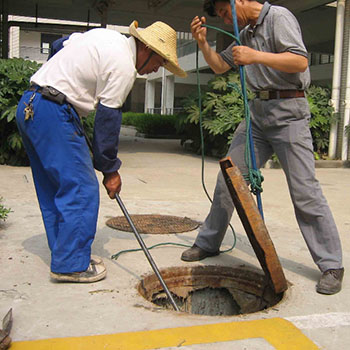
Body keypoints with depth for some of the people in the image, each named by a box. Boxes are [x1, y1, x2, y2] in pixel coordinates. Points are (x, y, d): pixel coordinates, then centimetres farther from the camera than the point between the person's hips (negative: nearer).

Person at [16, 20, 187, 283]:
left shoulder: (106, 35, 16)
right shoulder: (124, 66, -12)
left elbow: (61, 45, 27)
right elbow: (108, 119, -11)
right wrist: (110, 169, -2)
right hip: (53, 113, -11)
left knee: (53, 189, 13)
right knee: (81, 189, -7)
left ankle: (66, 254, 23)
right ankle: (71, 265, 0)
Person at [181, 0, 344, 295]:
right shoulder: (246, 33, 18)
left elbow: (300, 61, -18)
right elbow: (220, 66, 26)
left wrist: (256, 56, -26)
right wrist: (203, 42, 9)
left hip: (288, 111, -8)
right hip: (258, 111, 8)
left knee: (304, 190, -9)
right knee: (228, 177, 8)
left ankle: (331, 265, 2)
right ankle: (208, 243, 22)